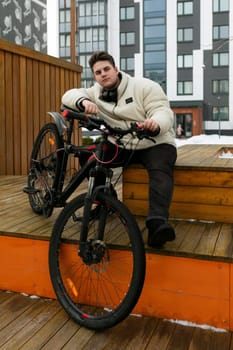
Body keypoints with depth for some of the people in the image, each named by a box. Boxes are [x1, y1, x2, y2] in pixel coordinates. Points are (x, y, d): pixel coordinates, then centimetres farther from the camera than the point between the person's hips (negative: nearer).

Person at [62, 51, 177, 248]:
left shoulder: (145, 87, -5)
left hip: (155, 144, -3)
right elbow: (69, 96, -1)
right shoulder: (96, 93, 8)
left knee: (161, 171, -34)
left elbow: (164, 112, -15)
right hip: (121, 147, 4)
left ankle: (157, 222, -49)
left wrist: (156, 124, -41)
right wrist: (84, 102, -25)